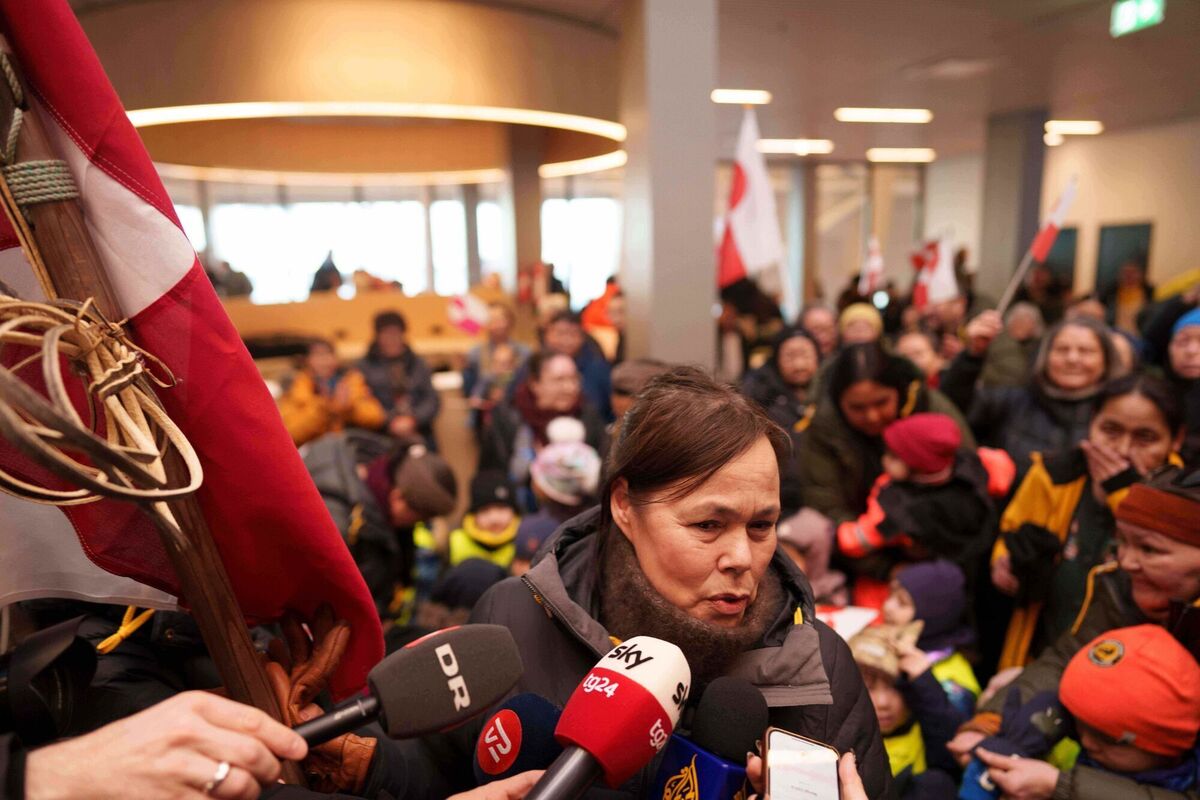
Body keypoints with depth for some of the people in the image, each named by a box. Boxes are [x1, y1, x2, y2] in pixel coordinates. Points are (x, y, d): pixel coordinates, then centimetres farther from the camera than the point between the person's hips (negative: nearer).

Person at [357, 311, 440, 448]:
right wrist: (391, 421, -14)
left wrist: (413, 419, -9)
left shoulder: (418, 364, 13)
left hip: (420, 436, 3)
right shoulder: (366, 367, 4)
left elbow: (432, 399, 6)